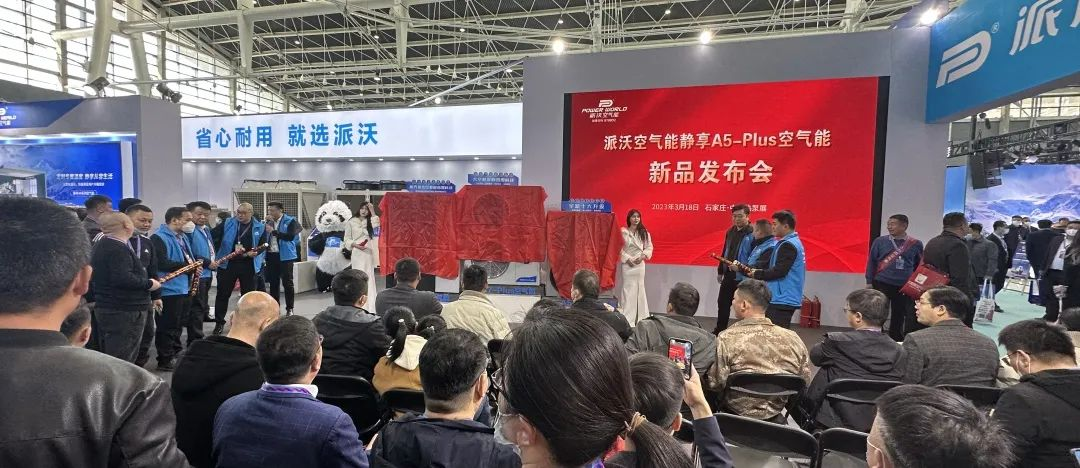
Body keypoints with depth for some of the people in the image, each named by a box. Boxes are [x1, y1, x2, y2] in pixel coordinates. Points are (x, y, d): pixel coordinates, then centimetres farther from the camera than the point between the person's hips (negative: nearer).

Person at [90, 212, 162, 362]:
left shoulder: (101, 246, 13)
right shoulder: (118, 249, -18)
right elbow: (123, 278, -30)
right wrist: (149, 284, -15)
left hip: (105, 308, 10)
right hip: (125, 311, -10)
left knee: (108, 356, 19)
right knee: (122, 361, -4)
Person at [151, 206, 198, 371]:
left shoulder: (182, 237, 15)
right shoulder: (159, 238, -15)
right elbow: (162, 263, -26)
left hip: (185, 288, 9)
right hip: (169, 290, -9)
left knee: (179, 325, 17)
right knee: (167, 327, 0)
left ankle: (176, 355, 29)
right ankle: (165, 360, 10)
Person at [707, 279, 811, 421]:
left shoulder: (727, 338, -19)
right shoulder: (794, 339, -6)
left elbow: (715, 384, -18)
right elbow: (804, 382, 4)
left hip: (735, 416, -4)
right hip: (776, 418, 5)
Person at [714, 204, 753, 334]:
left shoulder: (753, 233, -14)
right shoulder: (730, 232, 10)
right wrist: (720, 271, 20)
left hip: (743, 277, -7)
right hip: (728, 274, 8)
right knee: (722, 303, 15)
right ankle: (719, 331, 30)